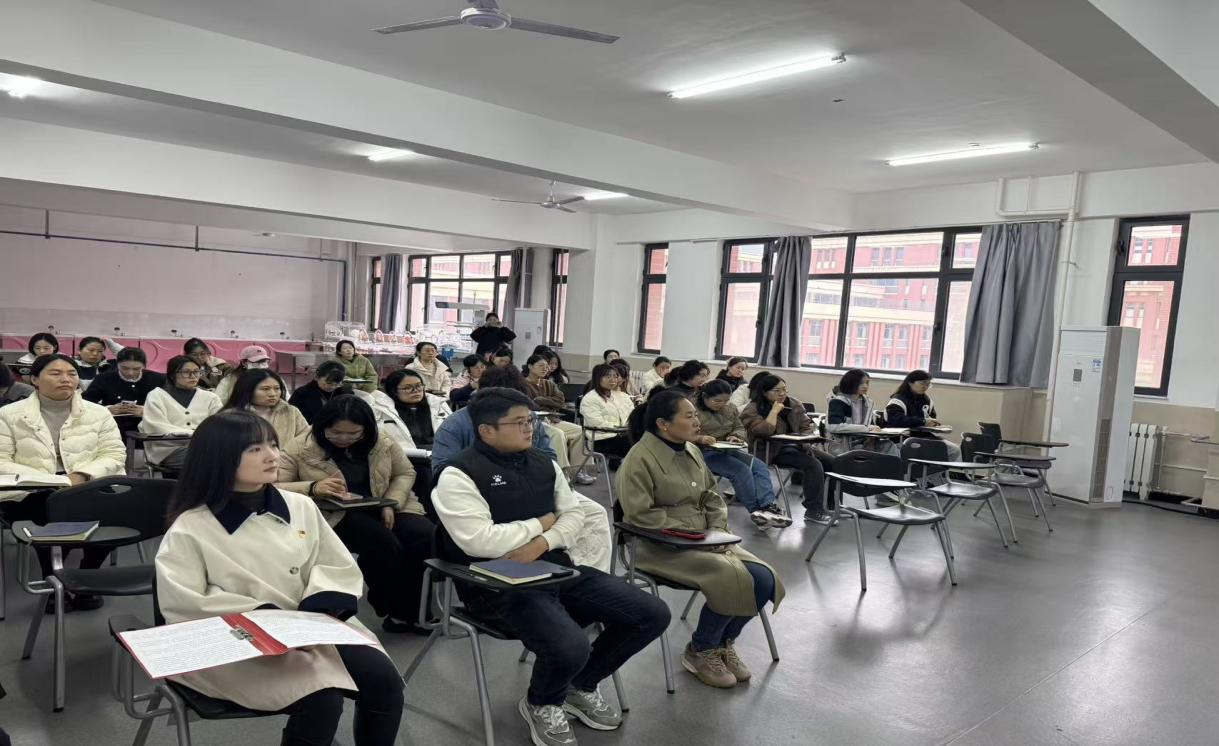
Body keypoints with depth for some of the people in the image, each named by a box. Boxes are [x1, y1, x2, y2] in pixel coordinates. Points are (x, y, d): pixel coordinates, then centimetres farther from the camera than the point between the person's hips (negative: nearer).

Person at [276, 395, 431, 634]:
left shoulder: (382, 444, 5)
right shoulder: (301, 448, -5)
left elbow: (405, 473, 14)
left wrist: (390, 504, -6)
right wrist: (313, 488, -25)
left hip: (382, 508, 4)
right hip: (334, 514, -4)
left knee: (424, 536, -24)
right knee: (385, 544, -33)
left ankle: (411, 612, -5)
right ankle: (391, 610, -5)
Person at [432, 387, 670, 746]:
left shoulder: (542, 463, 12)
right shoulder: (459, 474, -10)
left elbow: (574, 515, 13)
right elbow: (479, 541, -21)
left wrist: (543, 542, -10)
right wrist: (540, 523, -7)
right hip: (500, 585, -7)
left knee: (653, 614, -3)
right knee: (570, 647, -34)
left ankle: (582, 686, 21)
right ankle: (541, 704, 5)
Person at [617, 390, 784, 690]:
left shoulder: (691, 452, 10)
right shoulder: (640, 459, -14)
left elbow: (712, 498, 15)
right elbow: (641, 514, -19)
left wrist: (717, 532, -4)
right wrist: (692, 534, -18)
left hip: (705, 541, 8)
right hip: (662, 547, -7)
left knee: (764, 578, -10)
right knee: (734, 580, -25)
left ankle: (724, 642, 14)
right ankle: (700, 651, 0)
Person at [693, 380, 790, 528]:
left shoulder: (730, 409, 15)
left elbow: (740, 428, 20)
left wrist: (735, 436, -4)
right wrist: (700, 438, -27)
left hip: (728, 450, 7)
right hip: (705, 453, -7)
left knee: (760, 466, -19)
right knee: (741, 470, -29)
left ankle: (767, 506, -35)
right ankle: (757, 510, -26)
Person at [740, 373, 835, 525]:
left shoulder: (794, 404, 10)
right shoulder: (752, 410, -9)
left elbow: (806, 426, 11)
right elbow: (765, 431, -25)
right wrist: (774, 411, -17)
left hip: (797, 445, 8)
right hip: (773, 451, -7)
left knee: (832, 462, -7)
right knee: (813, 465, -28)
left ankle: (831, 505, 2)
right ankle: (814, 512, -26)